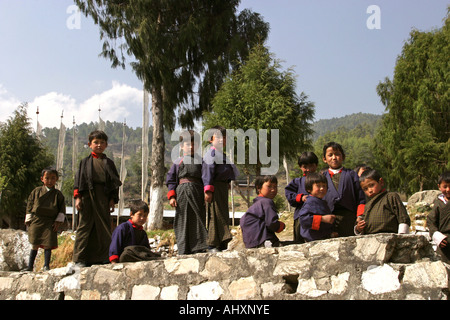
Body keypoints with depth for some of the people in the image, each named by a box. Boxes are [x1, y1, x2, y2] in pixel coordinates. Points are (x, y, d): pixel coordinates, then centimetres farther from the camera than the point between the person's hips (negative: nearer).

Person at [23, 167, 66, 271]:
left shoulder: (58, 194, 6)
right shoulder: (36, 191, 8)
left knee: (48, 245, -2)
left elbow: (62, 209, 9)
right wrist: (28, 220, 5)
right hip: (36, 221, 0)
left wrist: (58, 221, -1)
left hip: (51, 222, 0)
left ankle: (46, 265, 9)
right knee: (35, 245, 2)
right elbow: (29, 205, 10)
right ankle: (30, 266, 11)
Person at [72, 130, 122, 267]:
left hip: (104, 196, 2)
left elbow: (115, 182, 12)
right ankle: (80, 258, 0)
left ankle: (103, 257, 10)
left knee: (104, 227, 3)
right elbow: (79, 179, 6)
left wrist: (113, 199, 3)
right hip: (88, 195, -2)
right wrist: (77, 197, -5)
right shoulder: (85, 162, 12)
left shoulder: (109, 163, 15)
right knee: (85, 225, -3)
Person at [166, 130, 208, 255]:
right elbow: (171, 180, 5)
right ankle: (184, 251, 7)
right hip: (182, 192, -1)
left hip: (198, 193, 1)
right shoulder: (178, 162, 7)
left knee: (199, 220, 1)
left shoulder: (200, 161, 11)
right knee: (183, 221, 1)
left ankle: (199, 248, 8)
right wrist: (171, 196, -4)